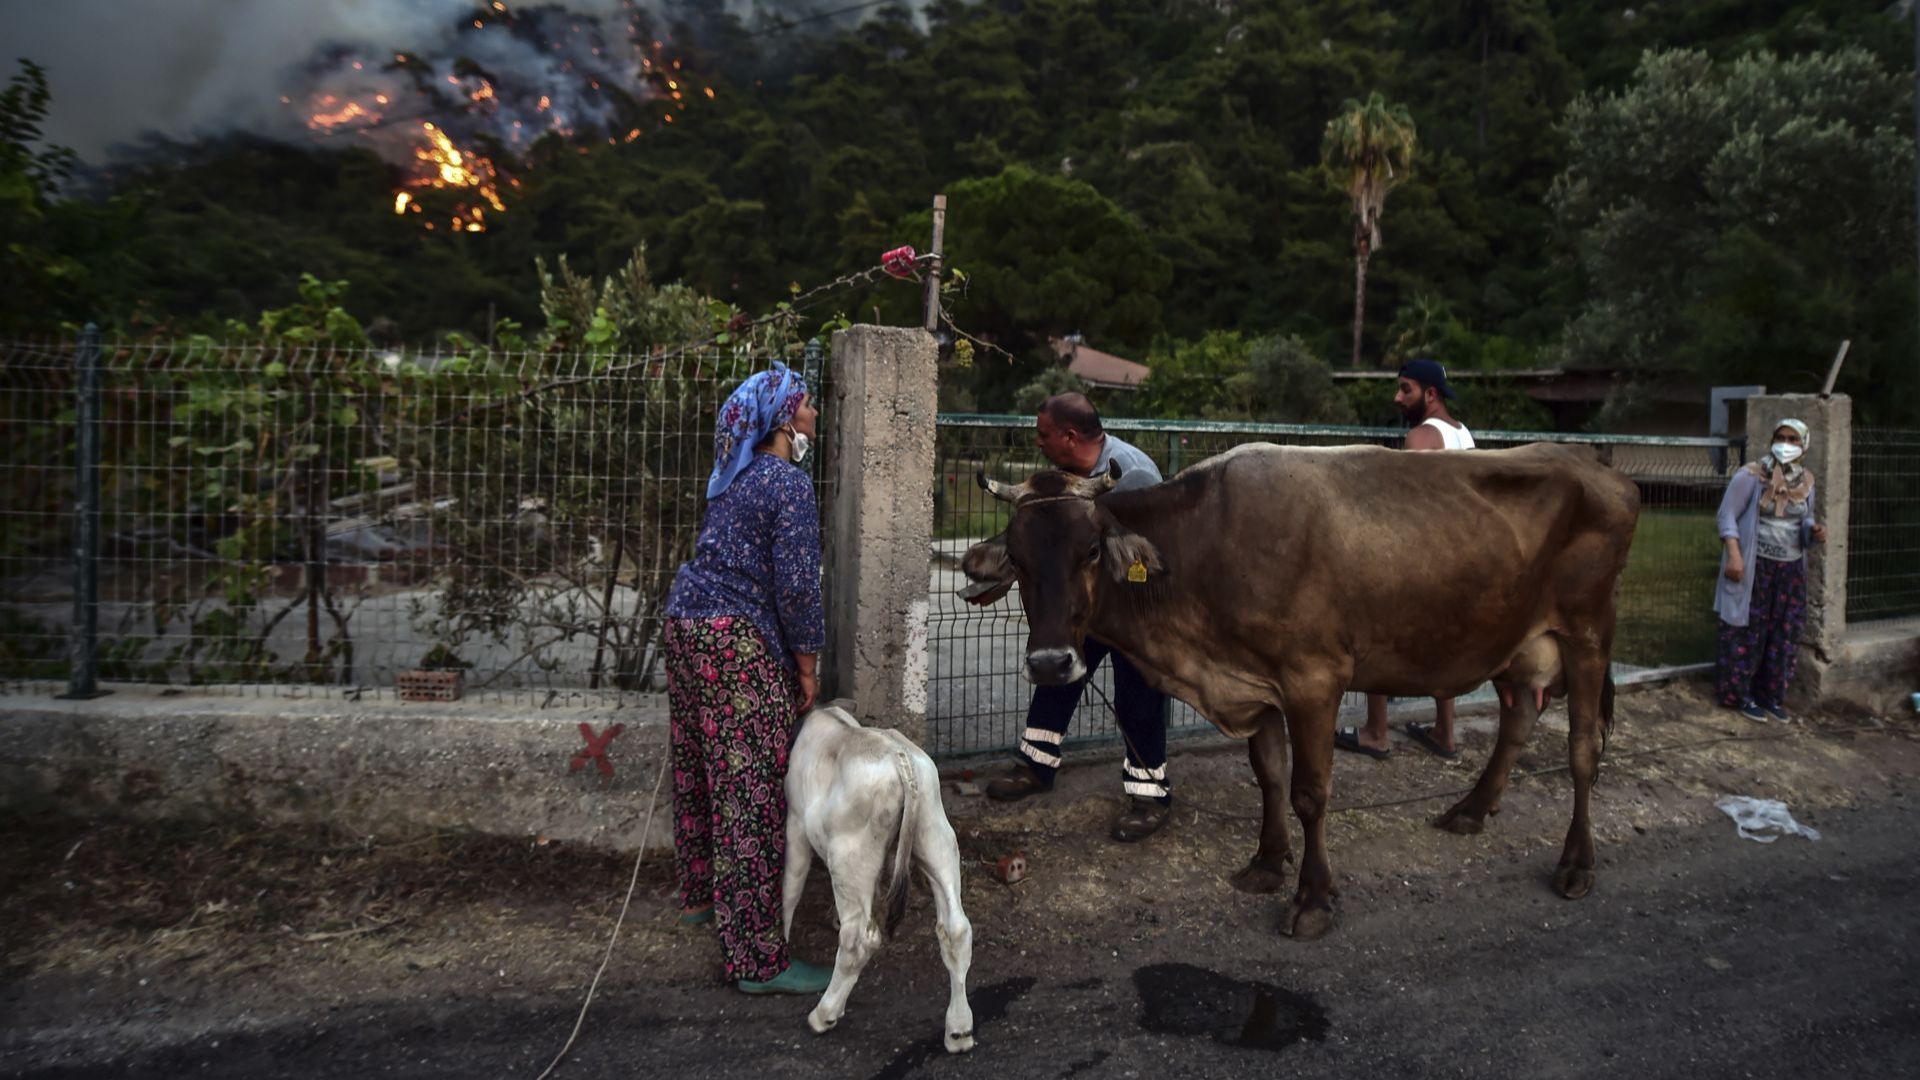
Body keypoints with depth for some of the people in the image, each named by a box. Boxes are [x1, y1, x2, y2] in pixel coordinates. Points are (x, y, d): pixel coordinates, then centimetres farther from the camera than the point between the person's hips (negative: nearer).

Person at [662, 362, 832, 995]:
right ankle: (758, 960, -2)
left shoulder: (737, 476, 14)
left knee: (699, 771, 22)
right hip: (737, 641, -10)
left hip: (685, 621, 10)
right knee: (750, 798, -7)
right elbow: (796, 585, -18)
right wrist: (807, 665, -7)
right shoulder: (789, 484, -12)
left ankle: (699, 895, 41)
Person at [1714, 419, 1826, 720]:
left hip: (1791, 569, 6)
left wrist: (1814, 531, -7)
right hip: (1754, 566, -6)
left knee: (1784, 633, 9)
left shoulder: (1806, 480, 6)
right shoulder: (1751, 475, -11)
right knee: (1748, 631, 0)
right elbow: (1727, 515, -11)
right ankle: (1741, 695, 11)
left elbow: (1805, 519, 17)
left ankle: (1772, 695, 22)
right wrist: (1733, 555, -20)